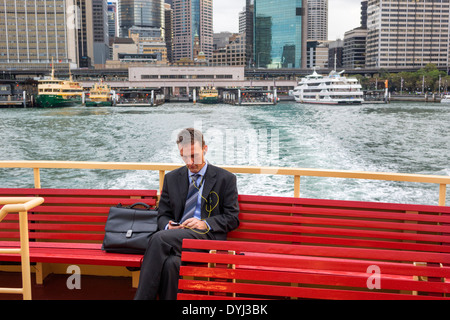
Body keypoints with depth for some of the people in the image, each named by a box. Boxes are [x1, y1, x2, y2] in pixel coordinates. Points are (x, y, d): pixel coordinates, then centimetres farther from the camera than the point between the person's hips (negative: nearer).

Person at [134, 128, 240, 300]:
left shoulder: (225, 178, 9)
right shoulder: (171, 178, 21)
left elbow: (232, 218, 6)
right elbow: (163, 214, 21)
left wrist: (205, 224, -11)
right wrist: (168, 226, -4)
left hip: (207, 236, -3)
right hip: (175, 236, 3)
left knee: (159, 238, -32)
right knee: (170, 263, -36)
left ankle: (142, 296, -26)